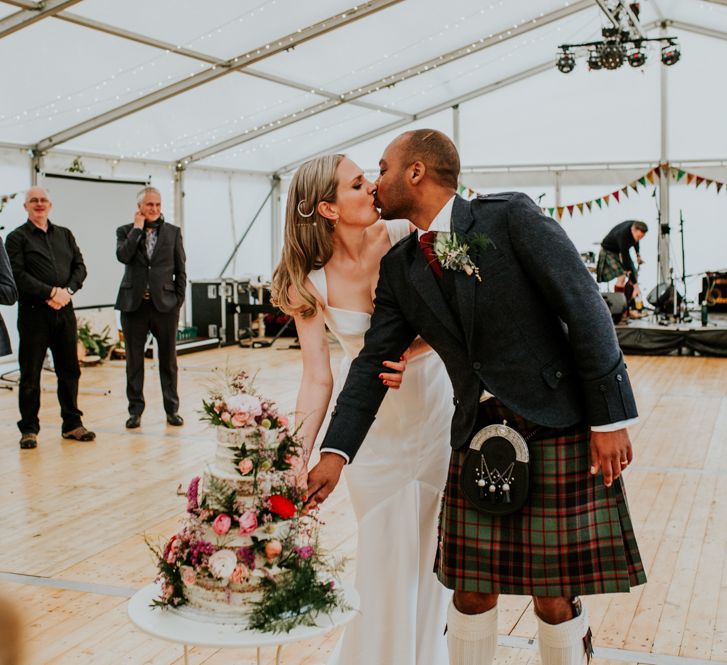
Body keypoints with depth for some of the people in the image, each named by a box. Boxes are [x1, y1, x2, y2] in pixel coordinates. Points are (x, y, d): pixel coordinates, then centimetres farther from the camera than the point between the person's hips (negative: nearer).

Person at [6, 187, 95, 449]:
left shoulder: (65, 235, 15)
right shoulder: (17, 237, 0)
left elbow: (80, 266, 9)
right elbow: (18, 274, -10)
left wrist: (68, 291, -8)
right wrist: (50, 293, -16)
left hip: (64, 310, 4)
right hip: (34, 312, -4)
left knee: (69, 370, 8)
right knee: (30, 374, 2)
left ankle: (72, 424, 18)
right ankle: (29, 429, 10)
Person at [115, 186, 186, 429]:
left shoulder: (173, 232, 7)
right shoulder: (126, 231, 5)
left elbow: (181, 269, 7)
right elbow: (123, 256, -15)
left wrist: (178, 299, 0)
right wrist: (137, 228, -10)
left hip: (165, 304, 0)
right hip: (134, 304, 0)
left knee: (168, 359, 6)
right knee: (134, 360, 6)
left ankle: (172, 409, 15)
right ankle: (135, 409, 15)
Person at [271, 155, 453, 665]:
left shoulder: (404, 237, -13)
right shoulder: (310, 283, -14)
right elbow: (317, 379, -15)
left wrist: (410, 354, -30)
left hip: (430, 397, 1)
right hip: (368, 412, -1)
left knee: (432, 532, 9)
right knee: (383, 541, 8)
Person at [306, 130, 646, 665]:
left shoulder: (511, 216, -8)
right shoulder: (399, 267, 8)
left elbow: (585, 309, -10)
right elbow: (374, 361, 8)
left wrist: (611, 418, -13)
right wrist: (336, 451, -1)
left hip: (559, 428, -4)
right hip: (479, 436, 5)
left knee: (555, 599, 3)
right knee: (471, 593, 8)